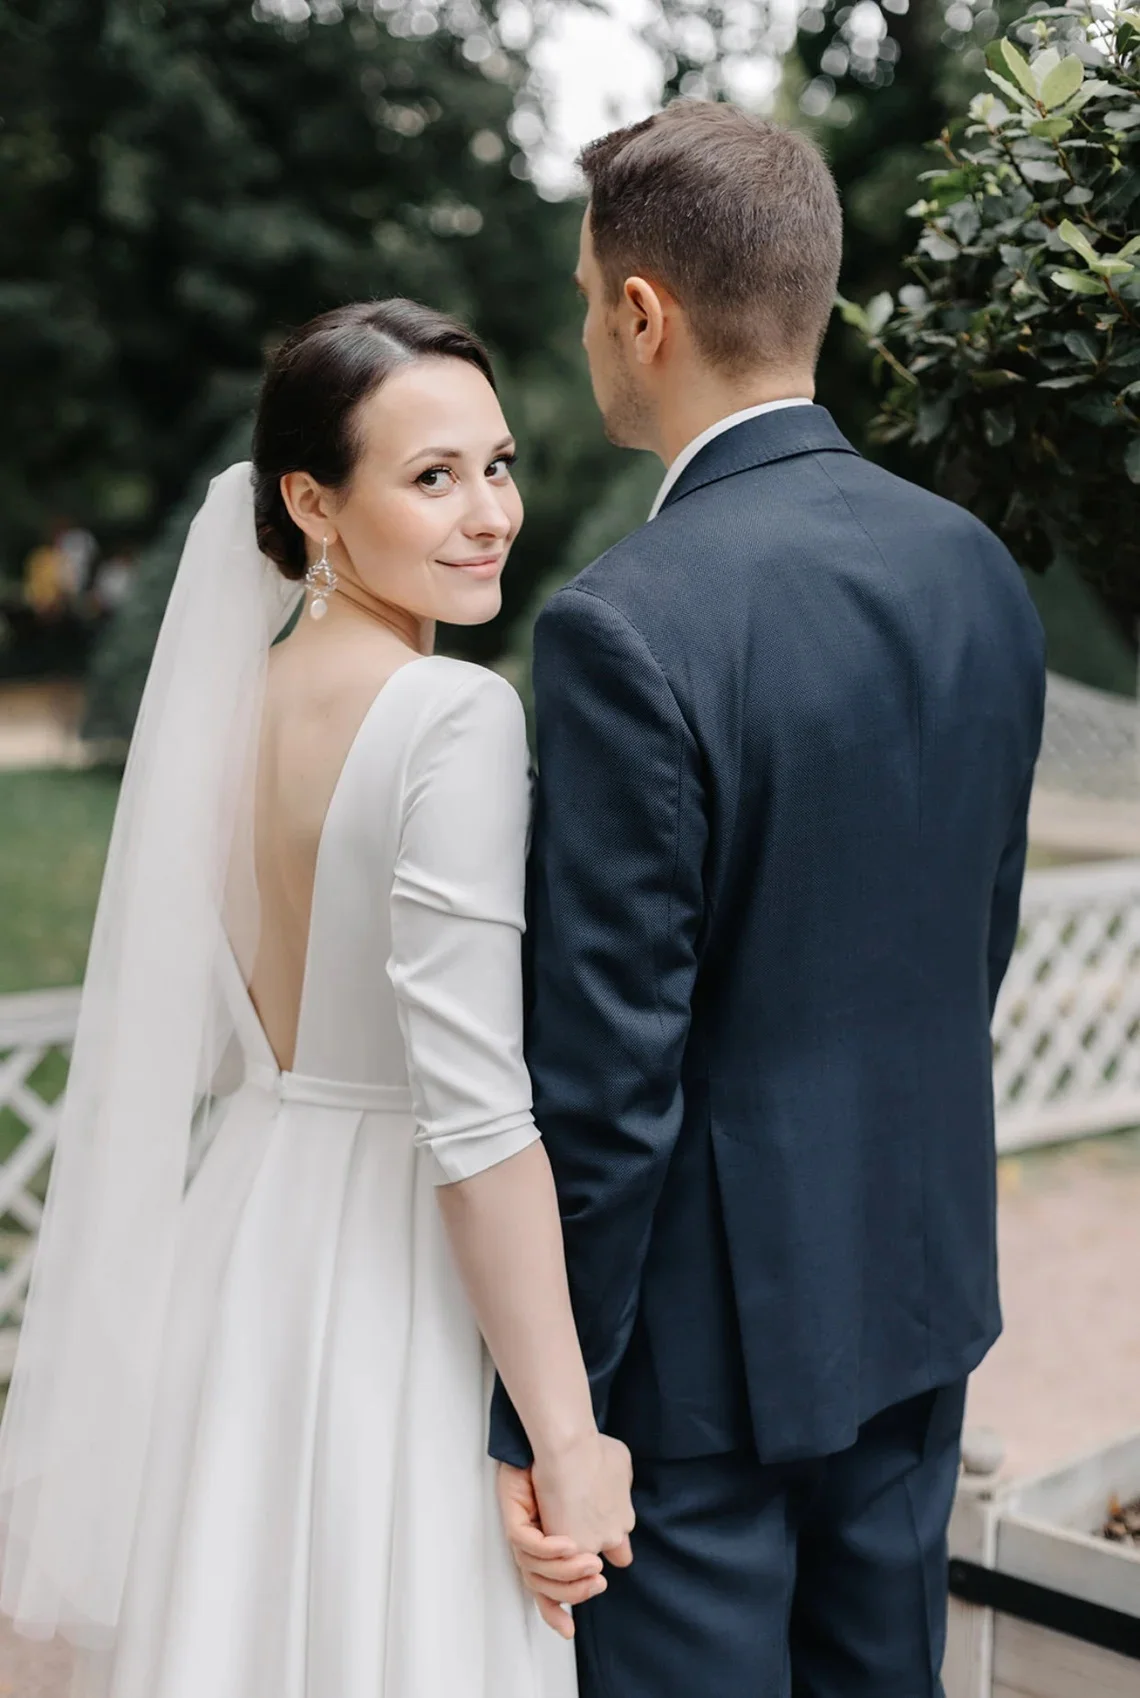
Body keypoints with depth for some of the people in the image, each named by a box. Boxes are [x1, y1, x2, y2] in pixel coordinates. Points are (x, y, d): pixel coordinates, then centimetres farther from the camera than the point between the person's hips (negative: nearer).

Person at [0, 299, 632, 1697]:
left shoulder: (238, 699, 5)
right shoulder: (458, 717, -19)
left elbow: (206, 1041, 11)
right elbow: (476, 1108, -23)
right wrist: (569, 1436, -18)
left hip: (236, 1233, 8)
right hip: (396, 1276, -7)